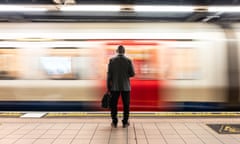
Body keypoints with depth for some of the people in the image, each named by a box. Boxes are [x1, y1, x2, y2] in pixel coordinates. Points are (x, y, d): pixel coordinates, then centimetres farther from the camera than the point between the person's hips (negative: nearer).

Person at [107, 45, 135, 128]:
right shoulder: (128, 60, -4)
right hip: (125, 87, 0)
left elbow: (109, 74, -4)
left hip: (115, 87, 0)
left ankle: (114, 122, 15)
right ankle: (125, 122, 12)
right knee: (126, 105, 10)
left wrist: (108, 87, 1)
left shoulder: (112, 60, -3)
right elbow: (132, 74, -4)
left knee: (113, 105, 11)